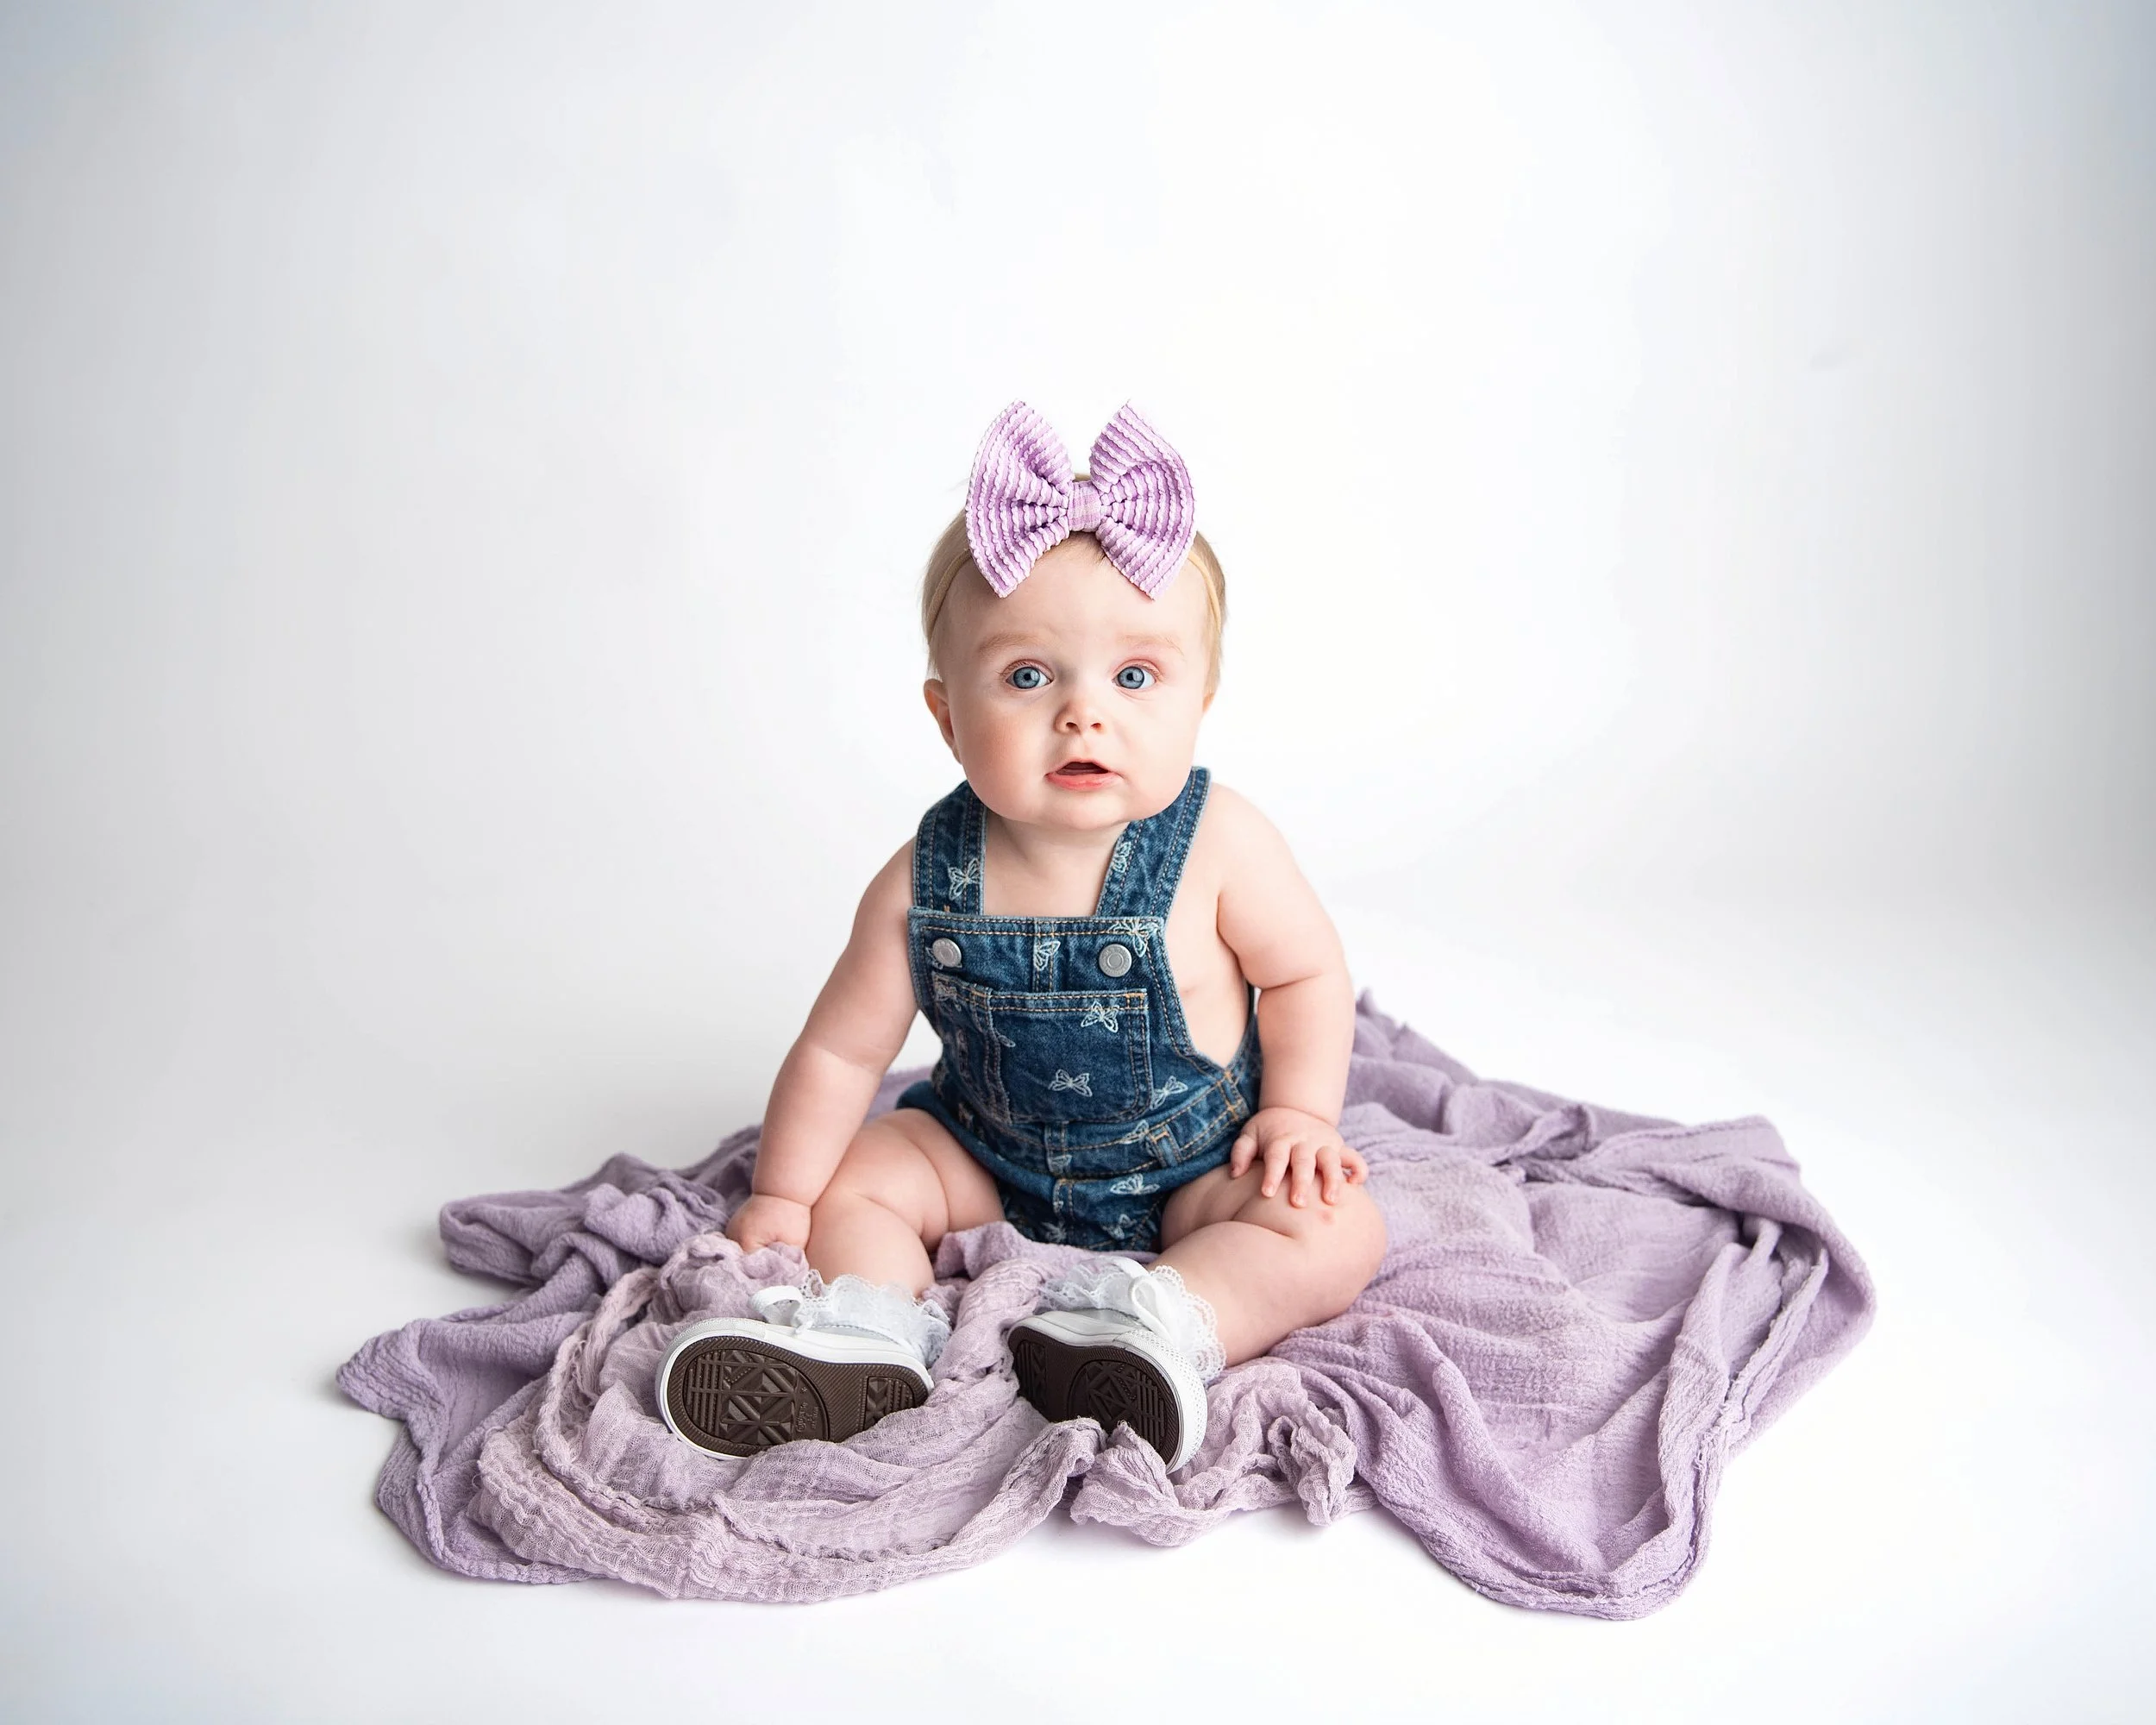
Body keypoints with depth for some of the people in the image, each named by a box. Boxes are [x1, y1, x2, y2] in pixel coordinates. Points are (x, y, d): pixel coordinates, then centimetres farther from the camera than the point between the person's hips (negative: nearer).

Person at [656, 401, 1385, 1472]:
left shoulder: (1218, 845, -21)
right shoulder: (924, 883, -17)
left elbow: (1307, 973, -5)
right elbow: (842, 1049, -8)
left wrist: (1298, 1111, -16)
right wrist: (779, 1197, -7)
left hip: (1195, 1168, -2)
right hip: (990, 1161, 2)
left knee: (1336, 1232, -23)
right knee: (852, 1184, -11)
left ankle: (1161, 1323, -35)